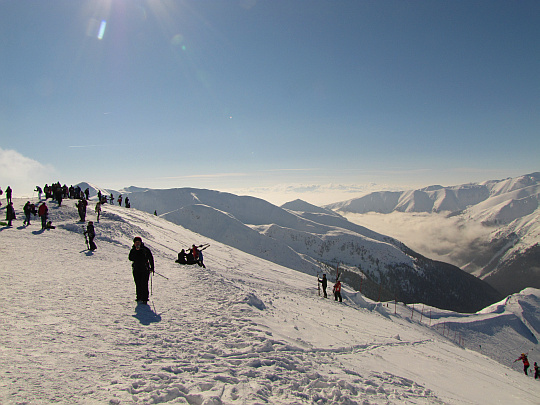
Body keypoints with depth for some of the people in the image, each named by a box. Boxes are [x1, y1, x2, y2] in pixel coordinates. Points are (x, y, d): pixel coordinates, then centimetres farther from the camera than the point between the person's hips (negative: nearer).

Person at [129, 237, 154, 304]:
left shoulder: (145, 249, -1)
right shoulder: (133, 250, 6)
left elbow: (151, 258, 4)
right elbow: (130, 258, -9)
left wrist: (152, 268, 1)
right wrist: (136, 251, -17)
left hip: (145, 269, -3)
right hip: (136, 270, 3)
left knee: (144, 284, -10)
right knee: (138, 284, 7)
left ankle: (145, 299, -8)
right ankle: (139, 298, 20)